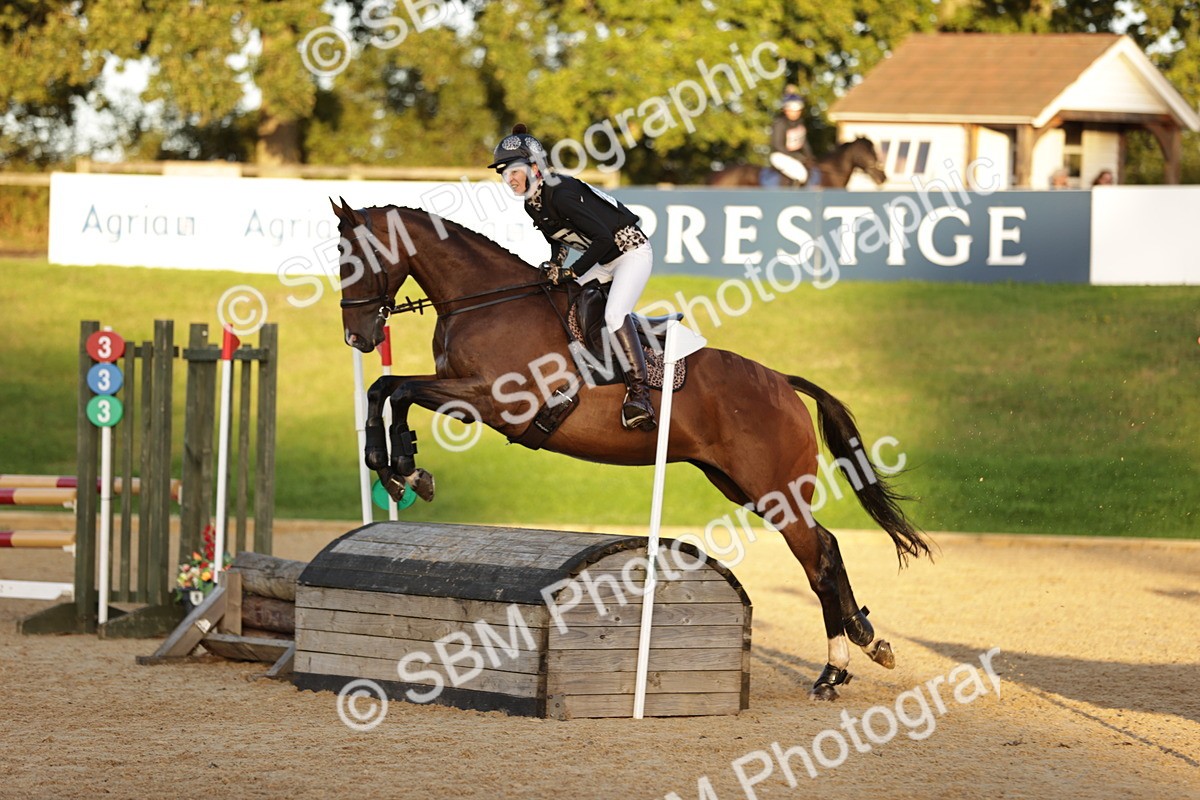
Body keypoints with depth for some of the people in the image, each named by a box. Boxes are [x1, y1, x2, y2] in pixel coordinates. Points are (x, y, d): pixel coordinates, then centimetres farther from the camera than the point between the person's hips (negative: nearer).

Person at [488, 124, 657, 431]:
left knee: (614, 314, -28)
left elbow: (603, 238, -30)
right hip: (604, 261, 10)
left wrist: (571, 273, -27)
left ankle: (638, 392, -31)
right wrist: (554, 265, 0)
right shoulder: (533, 205, 2)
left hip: (631, 251, -10)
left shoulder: (560, 195, -26)